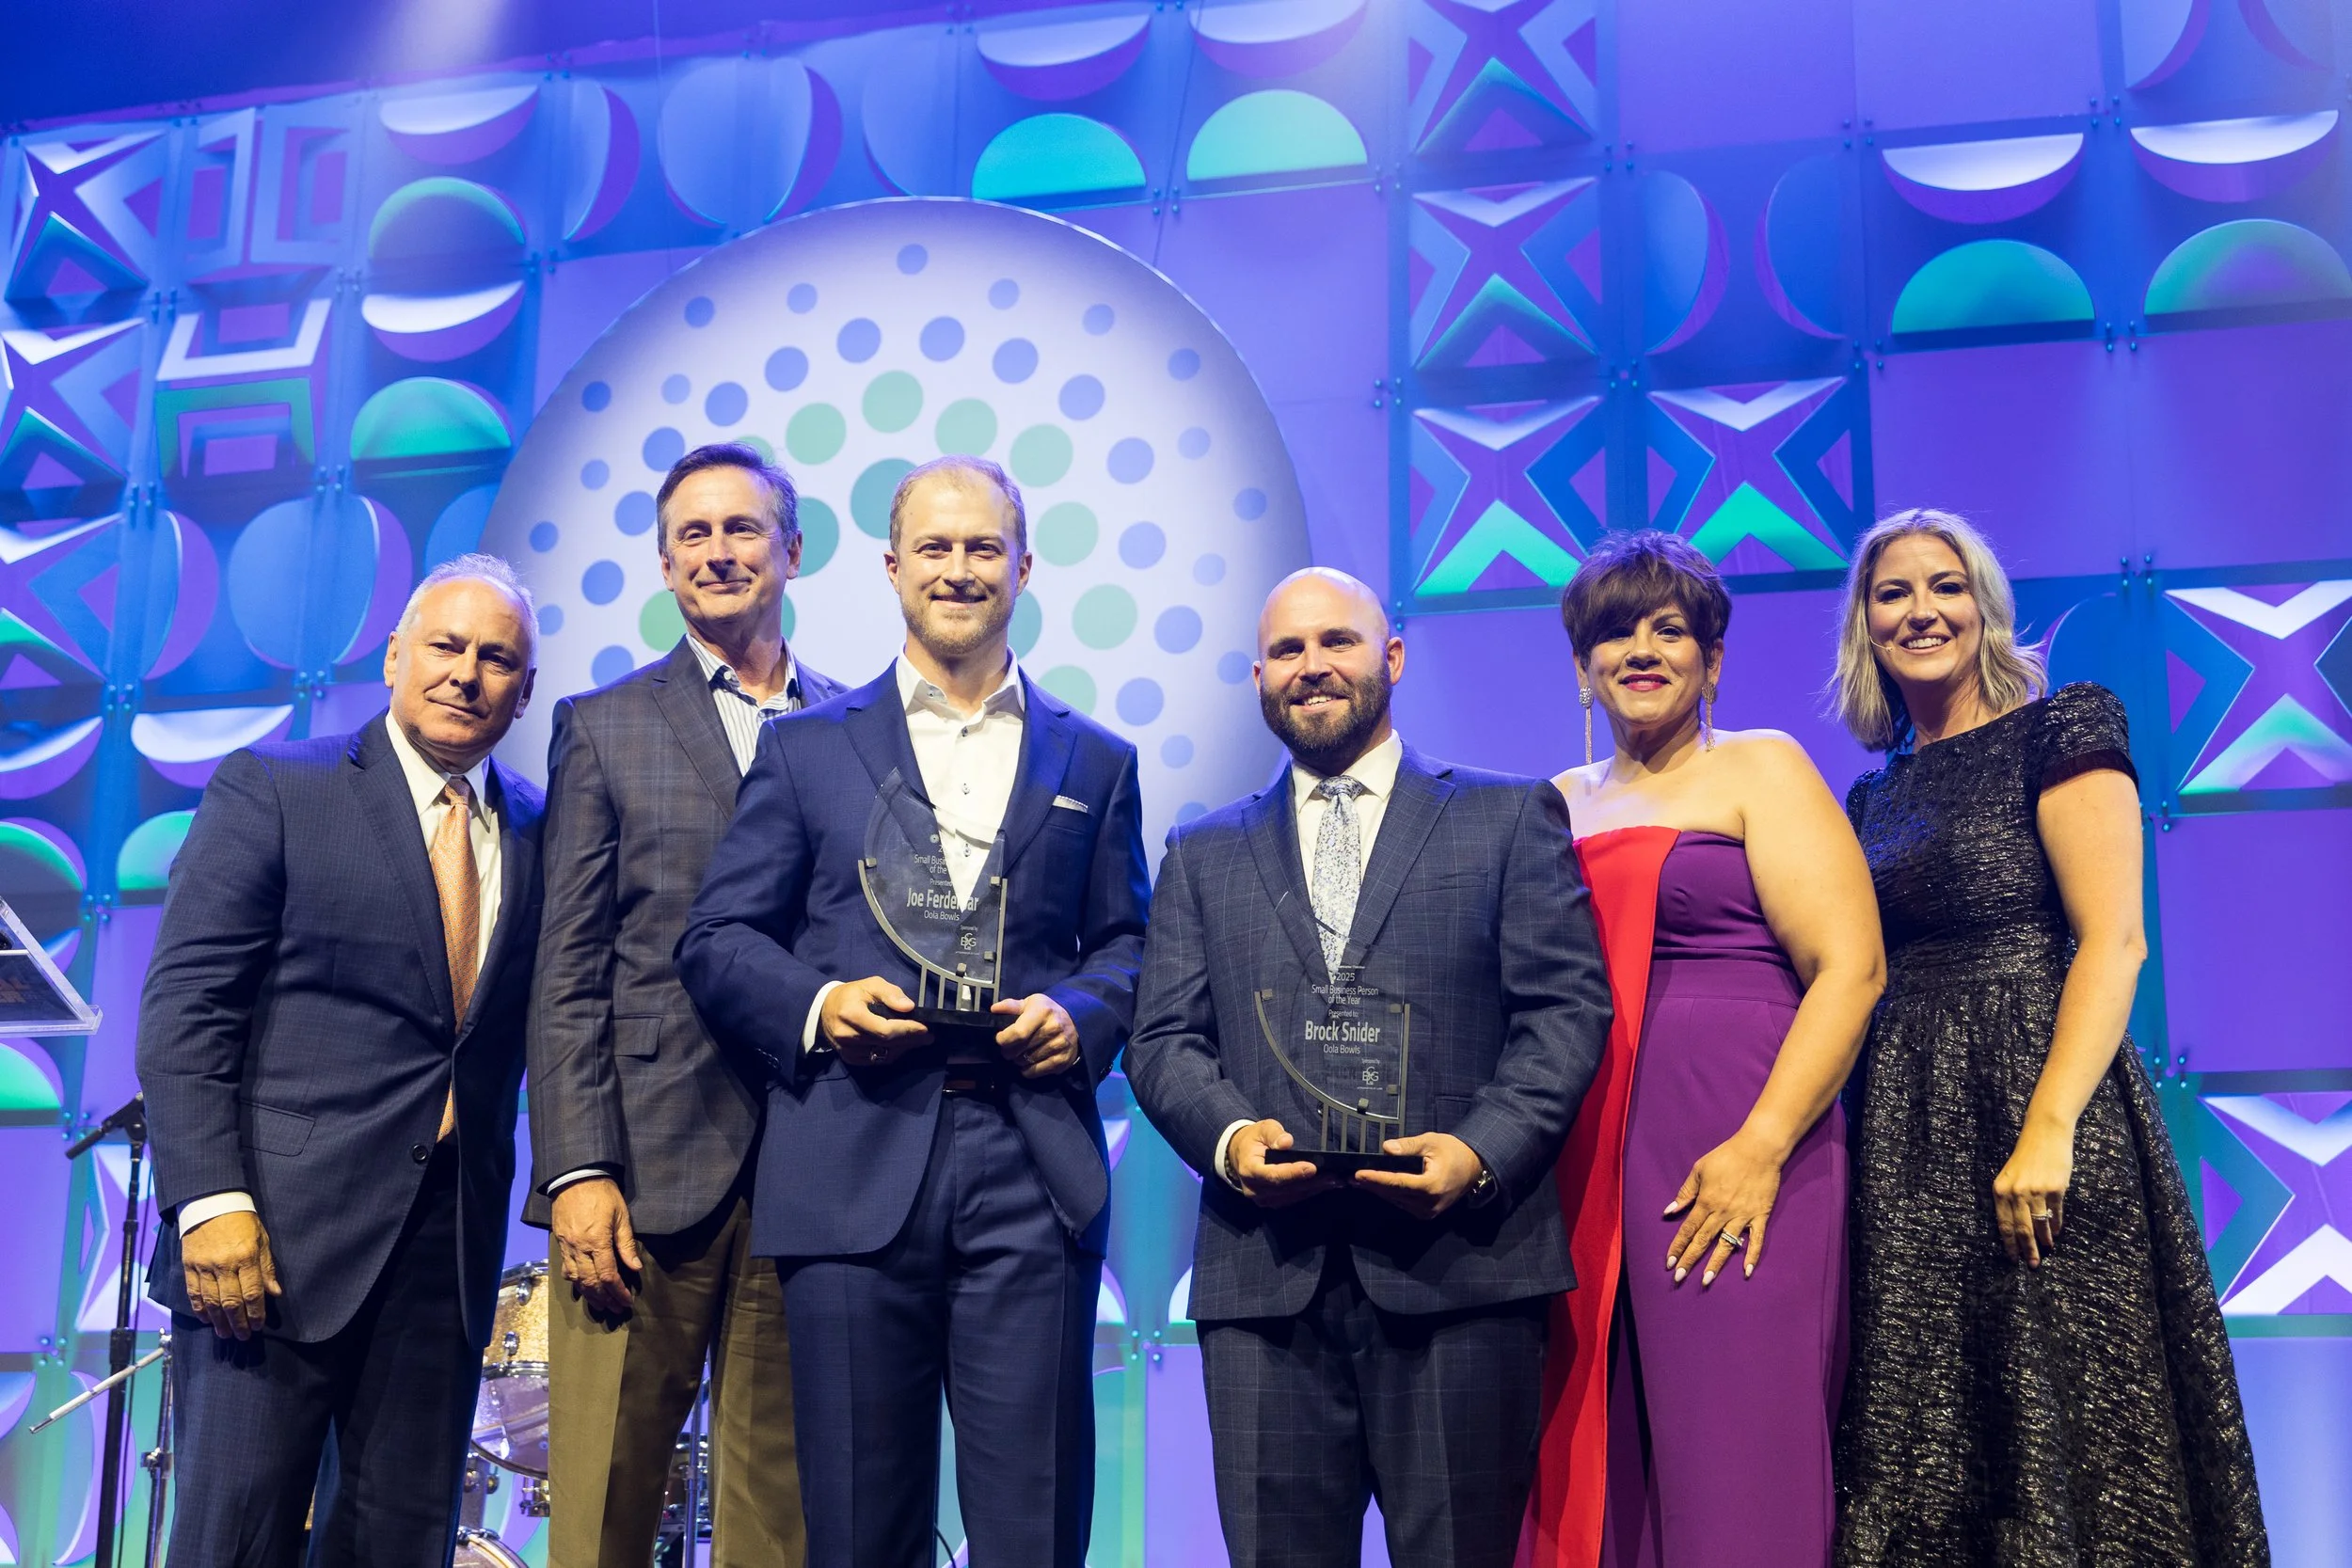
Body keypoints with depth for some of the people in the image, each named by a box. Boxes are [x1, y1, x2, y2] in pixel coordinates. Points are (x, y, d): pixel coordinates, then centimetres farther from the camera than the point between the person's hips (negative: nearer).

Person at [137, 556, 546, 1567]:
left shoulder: (534, 832, 13)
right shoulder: (272, 789, 1)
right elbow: (184, 1010, -5)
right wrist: (210, 1202, -15)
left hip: (449, 1247, 4)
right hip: (280, 1232, -4)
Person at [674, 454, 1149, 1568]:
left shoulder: (1095, 763, 16)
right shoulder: (805, 748, 12)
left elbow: (1126, 944, 15)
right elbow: (717, 940, 8)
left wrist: (1080, 1016, -6)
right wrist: (819, 1005, -10)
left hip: (1031, 1175, 1)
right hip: (854, 1173, 0)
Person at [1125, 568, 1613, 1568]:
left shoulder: (1511, 819, 11)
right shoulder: (1204, 856, 19)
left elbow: (1568, 1008, 2)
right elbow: (1162, 1041, 11)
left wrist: (1481, 1150, -13)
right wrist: (1227, 1135, -10)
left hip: (1459, 1267, -2)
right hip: (1264, 1272, 2)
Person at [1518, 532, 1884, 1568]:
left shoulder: (1758, 770, 4)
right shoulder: (1563, 804, 19)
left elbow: (1850, 966, -7)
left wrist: (1759, 1148, -16)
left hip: (1731, 1161, -5)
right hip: (1587, 1171, 5)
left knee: (1731, 1474, -5)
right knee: (1600, 1470, 5)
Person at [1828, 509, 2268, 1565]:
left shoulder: (2059, 729, -1)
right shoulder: (1876, 794, 17)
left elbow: (2113, 942, -11)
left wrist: (2049, 1129, -22)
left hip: (2034, 1091, -6)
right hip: (1906, 1136, 6)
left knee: (2057, 1418, -4)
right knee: (1927, 1450, 7)